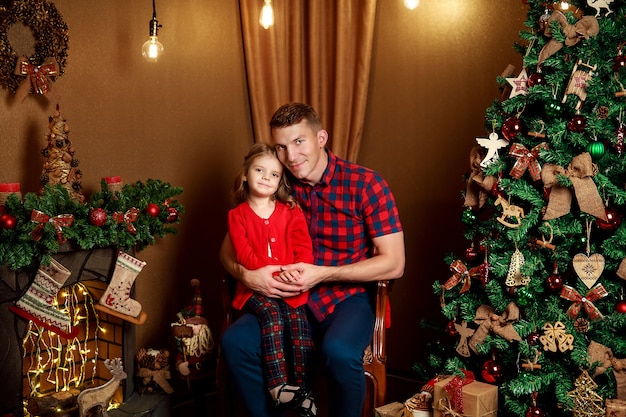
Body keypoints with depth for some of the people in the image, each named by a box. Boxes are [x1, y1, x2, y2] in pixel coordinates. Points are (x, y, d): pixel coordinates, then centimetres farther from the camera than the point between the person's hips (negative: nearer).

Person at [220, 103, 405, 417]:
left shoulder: (365, 184, -10)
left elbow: (394, 263, -12)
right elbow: (228, 248, 5)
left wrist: (323, 275, -21)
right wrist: (246, 274, -19)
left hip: (346, 297, -3)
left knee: (340, 351, -35)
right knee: (235, 342, -23)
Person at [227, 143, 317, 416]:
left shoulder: (291, 212, 12)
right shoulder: (237, 214, 7)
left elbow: (304, 248, 2)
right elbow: (243, 254, -6)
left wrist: (298, 272, -20)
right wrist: (275, 273, -21)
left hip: (290, 286, 2)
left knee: (297, 315, -25)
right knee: (271, 311, -30)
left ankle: (303, 390, -23)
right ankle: (278, 385, -33)